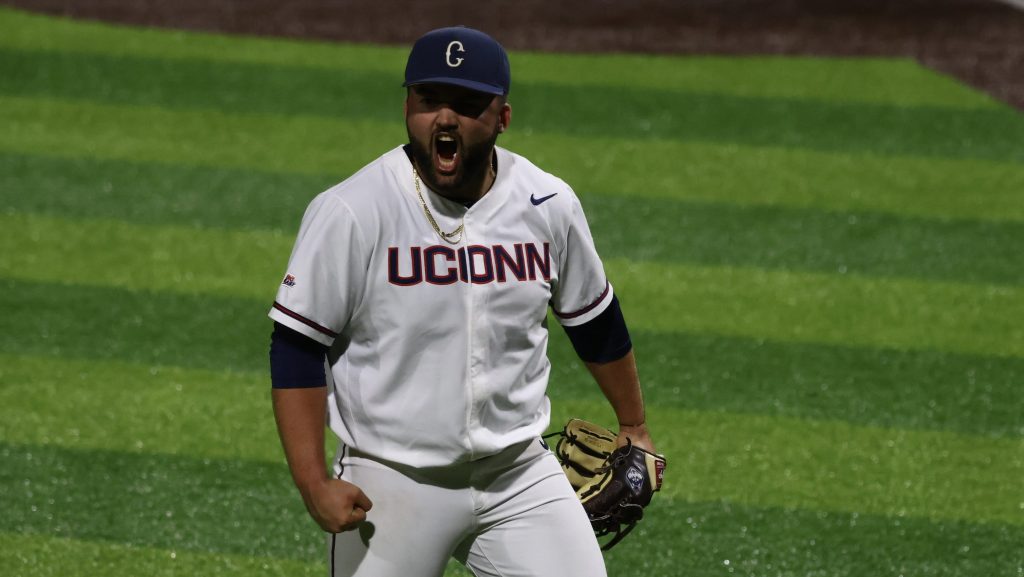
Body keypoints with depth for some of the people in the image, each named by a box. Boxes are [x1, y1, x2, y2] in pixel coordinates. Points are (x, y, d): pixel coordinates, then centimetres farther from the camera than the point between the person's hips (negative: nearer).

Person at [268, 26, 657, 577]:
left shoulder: (548, 206, 0)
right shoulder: (349, 213, -13)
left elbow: (594, 322, 16)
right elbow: (296, 346, -9)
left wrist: (632, 425, 26)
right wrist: (313, 481, -15)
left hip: (521, 476, 3)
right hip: (389, 486, -3)